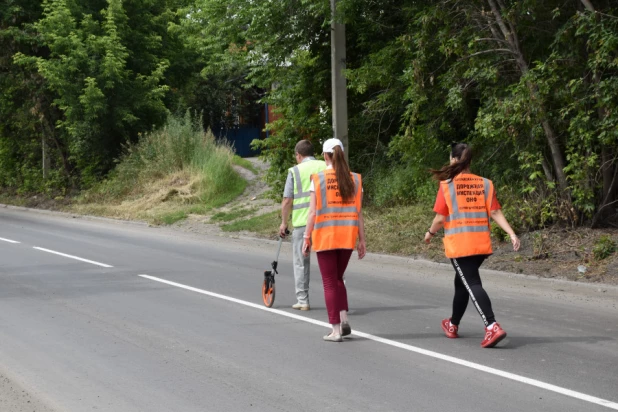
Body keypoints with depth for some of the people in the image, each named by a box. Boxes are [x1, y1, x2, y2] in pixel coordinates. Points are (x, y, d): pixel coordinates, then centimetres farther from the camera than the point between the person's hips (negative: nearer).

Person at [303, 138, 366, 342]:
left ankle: (336, 330, 2)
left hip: (325, 236, -3)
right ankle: (343, 318, 3)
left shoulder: (318, 179, -6)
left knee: (330, 282, 4)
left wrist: (306, 237, 1)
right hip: (347, 236, 3)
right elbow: (358, 213, 2)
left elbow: (313, 212, -6)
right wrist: (362, 240, 7)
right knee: (338, 279, 21)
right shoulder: (354, 179, 2)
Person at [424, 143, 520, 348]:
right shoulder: (485, 183, 5)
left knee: (472, 284, -8)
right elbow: (495, 212, -2)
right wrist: (511, 233, -3)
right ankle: (453, 325, 37)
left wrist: (430, 233, 11)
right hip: (482, 244, 5)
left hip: (458, 244, -5)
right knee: (462, 282, 22)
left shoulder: (447, 184, -7)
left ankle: (492, 327, -26)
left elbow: (440, 218, -6)